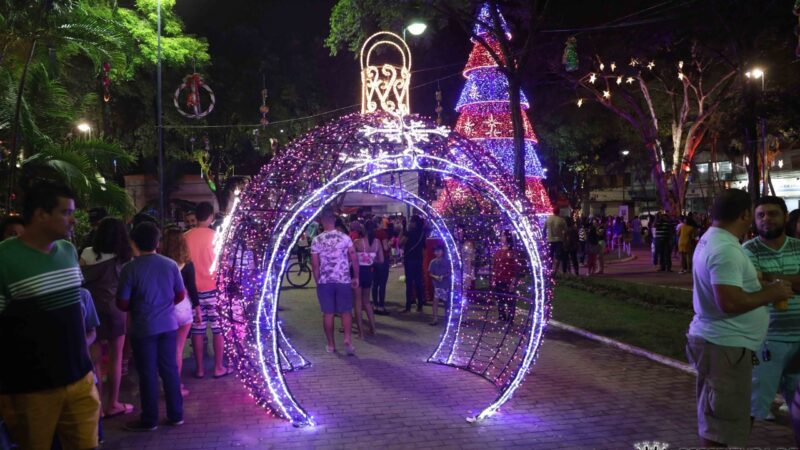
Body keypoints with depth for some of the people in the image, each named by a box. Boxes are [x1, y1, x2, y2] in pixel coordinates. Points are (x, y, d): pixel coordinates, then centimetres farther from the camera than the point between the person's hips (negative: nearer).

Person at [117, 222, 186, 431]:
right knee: (170, 369, 12)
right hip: (168, 325, 3)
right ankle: (176, 415, 20)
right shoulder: (171, 265, -3)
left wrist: (135, 307, 11)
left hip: (143, 328, -3)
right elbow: (180, 295, 6)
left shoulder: (130, 268, -13)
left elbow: (122, 303, -10)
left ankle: (149, 420, 17)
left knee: (148, 373, 6)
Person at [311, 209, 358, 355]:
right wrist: (356, 277, 6)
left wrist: (318, 282, 9)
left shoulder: (316, 240, -3)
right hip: (343, 280, 0)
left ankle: (331, 344, 14)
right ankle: (347, 340, -8)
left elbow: (315, 264, -2)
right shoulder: (345, 238, -3)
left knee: (328, 313, 8)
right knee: (346, 311, 7)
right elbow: (354, 259, -4)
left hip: (324, 281, 0)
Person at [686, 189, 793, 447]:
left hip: (717, 340, 11)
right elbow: (729, 302, -30)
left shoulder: (711, 240, 11)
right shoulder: (726, 249, -22)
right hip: (725, 346, -10)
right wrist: (771, 293, -17)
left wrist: (763, 287, 13)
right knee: (722, 426, -2)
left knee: (715, 419, 22)